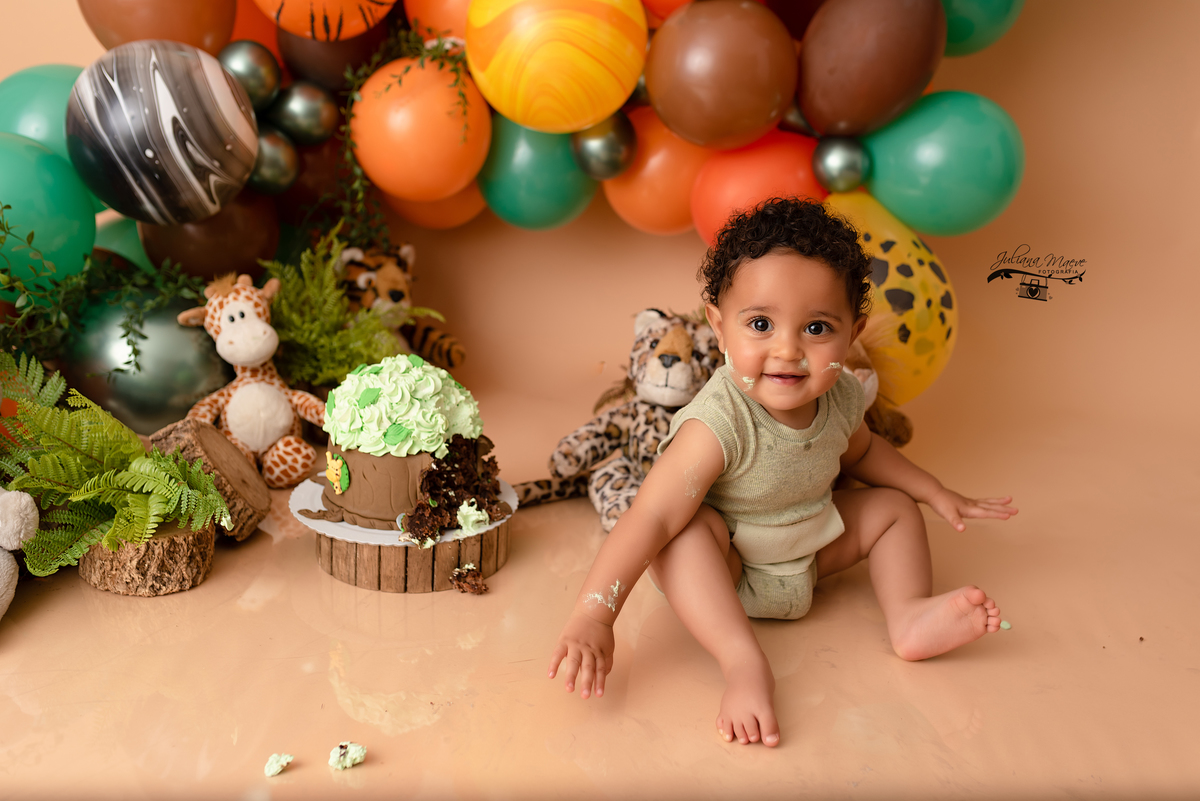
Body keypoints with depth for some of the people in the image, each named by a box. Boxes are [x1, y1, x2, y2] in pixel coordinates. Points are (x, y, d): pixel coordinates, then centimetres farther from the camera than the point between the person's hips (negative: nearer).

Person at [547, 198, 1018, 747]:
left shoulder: (840, 398, -13)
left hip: (810, 548, 7)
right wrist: (592, 618, -50)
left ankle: (909, 616, -7)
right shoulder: (719, 424, -36)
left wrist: (936, 492, 13)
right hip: (728, 570, -6)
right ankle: (744, 663, -38)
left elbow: (859, 451, 14)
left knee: (893, 506, 6)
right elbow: (651, 518, -42)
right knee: (688, 530, -35)